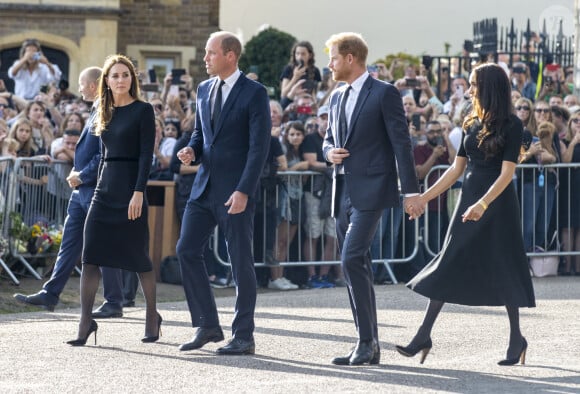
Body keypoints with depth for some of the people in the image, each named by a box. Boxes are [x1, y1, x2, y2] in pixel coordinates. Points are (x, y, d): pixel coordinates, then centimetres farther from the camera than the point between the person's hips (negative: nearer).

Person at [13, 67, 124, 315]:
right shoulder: (98, 113, 16)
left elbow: (105, 155, -22)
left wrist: (82, 176, -15)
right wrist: (77, 173, 10)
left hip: (97, 190, -10)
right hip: (82, 190, 10)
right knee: (69, 243, 10)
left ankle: (113, 304, 4)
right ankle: (49, 295, 12)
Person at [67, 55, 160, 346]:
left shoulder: (142, 111, -4)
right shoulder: (106, 114, 14)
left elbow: (146, 155, -10)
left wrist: (139, 193, -18)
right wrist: (99, 188, 17)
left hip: (130, 188, -6)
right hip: (104, 190, 6)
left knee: (138, 256, 2)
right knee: (90, 256, -4)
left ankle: (152, 317, 17)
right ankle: (85, 321, -5)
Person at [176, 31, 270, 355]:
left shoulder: (254, 94, -9)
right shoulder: (204, 90, 12)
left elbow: (259, 146, -14)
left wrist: (243, 191, -20)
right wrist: (191, 150, -1)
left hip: (235, 191, -7)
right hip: (205, 185, 7)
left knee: (241, 261, -1)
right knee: (187, 250, 0)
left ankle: (244, 337, 7)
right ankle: (208, 326, 10)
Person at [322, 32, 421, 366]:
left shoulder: (385, 93, -6)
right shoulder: (337, 98, 16)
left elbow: (401, 143, -9)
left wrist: (411, 192, -13)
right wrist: (330, 152, 1)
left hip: (371, 190, -8)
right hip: (344, 191, 8)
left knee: (352, 260, -19)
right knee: (356, 267, 8)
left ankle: (367, 341, -14)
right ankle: (369, 347, 12)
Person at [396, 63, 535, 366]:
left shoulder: (511, 126, -9)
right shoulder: (472, 124, 10)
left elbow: (507, 172, -16)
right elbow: (457, 168, 14)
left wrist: (483, 204, -28)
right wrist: (425, 198, 10)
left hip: (497, 202, -6)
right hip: (469, 199, 6)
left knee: (502, 268, 0)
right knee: (448, 264, 1)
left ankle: (516, 338, 13)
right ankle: (424, 335, -1)